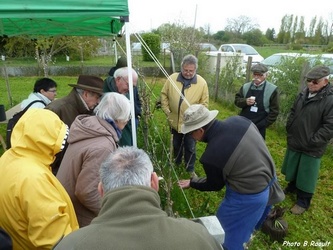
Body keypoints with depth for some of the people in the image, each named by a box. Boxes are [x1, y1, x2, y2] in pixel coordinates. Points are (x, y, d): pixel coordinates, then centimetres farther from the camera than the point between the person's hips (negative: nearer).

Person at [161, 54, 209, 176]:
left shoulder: (202, 82, -12)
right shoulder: (172, 78, -9)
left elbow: (204, 103, -6)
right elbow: (164, 94, 2)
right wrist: (166, 110, -4)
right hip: (175, 121, 2)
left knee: (190, 148, 12)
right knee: (176, 145, 23)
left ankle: (190, 169, 34)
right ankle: (176, 164, 48)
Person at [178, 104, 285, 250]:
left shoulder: (211, 155, -28)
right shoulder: (238, 120, -10)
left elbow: (215, 185, -8)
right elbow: (258, 145, 6)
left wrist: (192, 183, 9)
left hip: (249, 196, -8)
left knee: (226, 231, 15)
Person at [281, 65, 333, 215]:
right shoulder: (304, 94, 3)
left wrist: (312, 141, -19)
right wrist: (289, 131, 8)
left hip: (311, 148, -6)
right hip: (294, 142, 6)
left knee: (306, 175, 9)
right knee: (292, 168, 24)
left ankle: (303, 202, 27)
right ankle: (292, 187, 48)